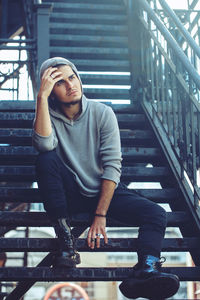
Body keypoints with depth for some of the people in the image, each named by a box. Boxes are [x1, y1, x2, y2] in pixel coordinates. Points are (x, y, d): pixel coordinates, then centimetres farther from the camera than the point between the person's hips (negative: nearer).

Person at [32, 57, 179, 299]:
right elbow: (45, 145, -29)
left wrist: (100, 214, -19)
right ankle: (65, 240, -26)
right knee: (46, 159, -29)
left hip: (104, 190, 1)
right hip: (69, 194, 0)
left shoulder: (102, 113, -7)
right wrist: (41, 96, -28)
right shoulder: (48, 115, -5)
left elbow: (112, 165, -12)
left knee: (156, 214, -23)